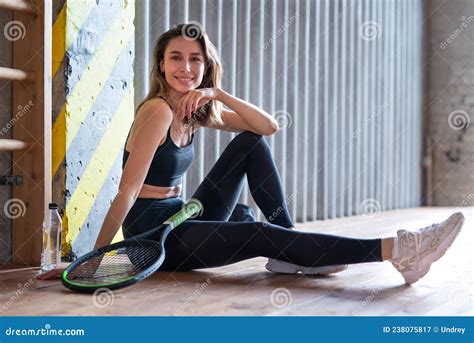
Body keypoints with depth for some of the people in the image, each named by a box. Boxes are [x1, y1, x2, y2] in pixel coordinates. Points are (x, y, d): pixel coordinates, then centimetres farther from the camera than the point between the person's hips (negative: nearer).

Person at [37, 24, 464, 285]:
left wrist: (218, 95, -12)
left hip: (182, 220, 9)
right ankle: (393, 249, -32)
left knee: (251, 144, 1)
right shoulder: (158, 111, -18)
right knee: (260, 235, -26)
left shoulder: (198, 111, 6)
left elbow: (269, 126, 1)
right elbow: (126, 194, -22)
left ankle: (292, 252, -5)